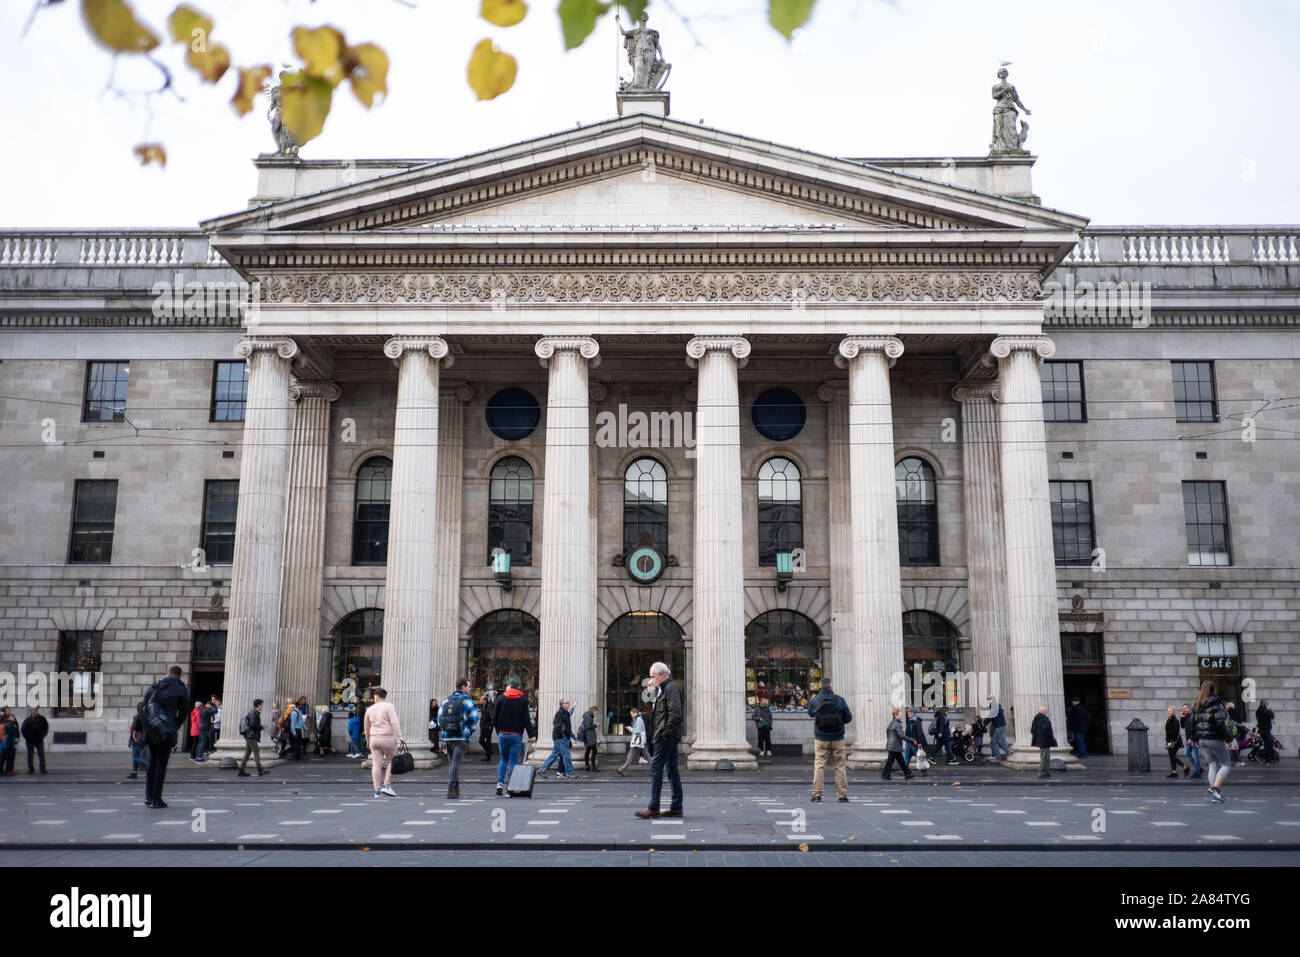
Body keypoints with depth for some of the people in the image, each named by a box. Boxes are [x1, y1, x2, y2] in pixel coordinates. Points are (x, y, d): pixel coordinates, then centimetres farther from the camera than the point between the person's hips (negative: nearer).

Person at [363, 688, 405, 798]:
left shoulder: (370, 709, 12)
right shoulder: (389, 707, -3)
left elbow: (367, 728, 21)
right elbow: (394, 723, -15)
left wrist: (368, 741, 34)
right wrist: (400, 737, -16)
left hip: (374, 739, 4)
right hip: (387, 739, -4)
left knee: (376, 764, 3)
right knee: (392, 762, 8)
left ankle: (377, 790, 1)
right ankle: (386, 785, -1)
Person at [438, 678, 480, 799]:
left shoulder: (445, 700, 13)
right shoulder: (467, 701, -3)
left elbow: (439, 718, 13)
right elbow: (474, 720, -4)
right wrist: (469, 733, 10)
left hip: (447, 737, 5)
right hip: (461, 738, -5)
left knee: (451, 763, 14)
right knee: (455, 763, -7)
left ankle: (456, 789, 21)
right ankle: (451, 789, -15)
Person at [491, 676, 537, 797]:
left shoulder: (500, 698, 2)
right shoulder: (523, 699, 0)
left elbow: (495, 718, 2)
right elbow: (526, 718, -6)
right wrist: (531, 735, -4)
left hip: (502, 734, 1)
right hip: (517, 735, -1)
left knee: (503, 759, 18)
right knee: (513, 762, 2)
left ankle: (500, 782, 1)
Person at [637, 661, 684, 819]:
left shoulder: (671, 688, -11)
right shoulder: (662, 689, 21)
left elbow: (675, 713, -20)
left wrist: (665, 730, -18)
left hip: (667, 735, -10)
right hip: (667, 736, 10)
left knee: (656, 767, -11)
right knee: (672, 770, 9)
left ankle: (653, 807, -11)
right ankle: (676, 807, 12)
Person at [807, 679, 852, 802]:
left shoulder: (814, 700, -6)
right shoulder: (840, 700, -7)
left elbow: (810, 713, 14)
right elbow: (848, 717, -1)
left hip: (821, 739, 1)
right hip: (838, 739, 0)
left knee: (819, 765, 5)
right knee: (840, 767, 7)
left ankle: (817, 794, 1)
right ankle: (842, 795, 9)